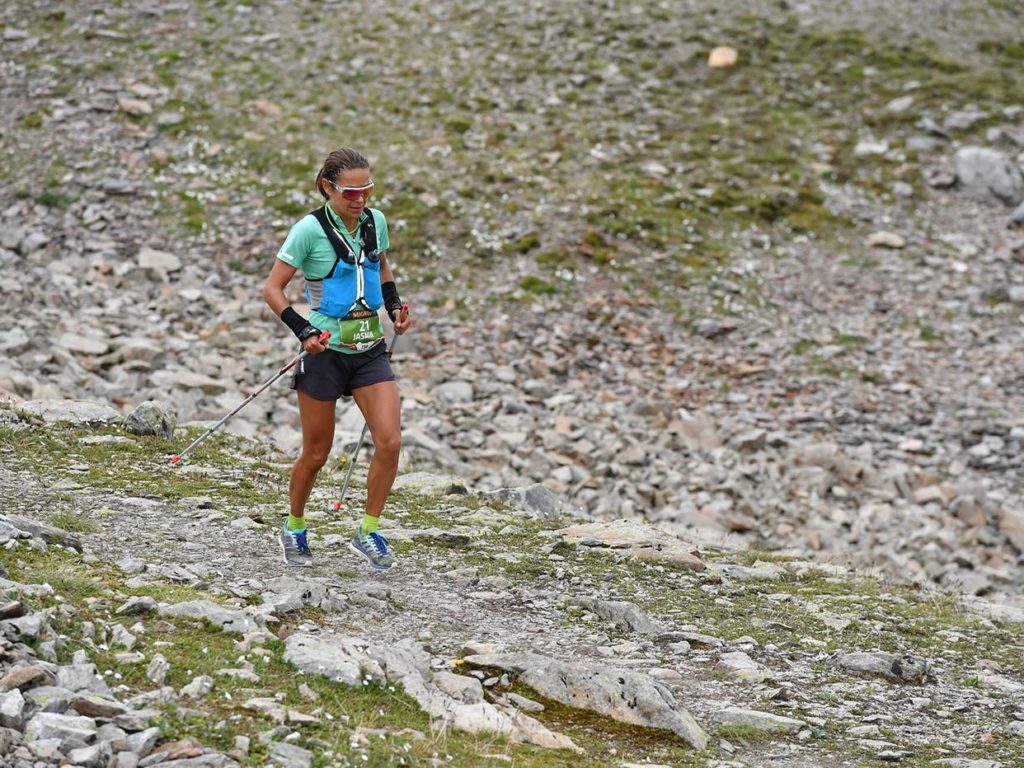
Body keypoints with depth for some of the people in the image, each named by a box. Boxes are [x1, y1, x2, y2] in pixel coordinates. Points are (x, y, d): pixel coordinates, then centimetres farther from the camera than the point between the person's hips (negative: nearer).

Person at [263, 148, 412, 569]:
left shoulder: (375, 222, 2)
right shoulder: (310, 229, -14)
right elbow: (272, 289, -10)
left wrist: (394, 306, 5)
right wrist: (303, 331, -22)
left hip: (370, 349, 4)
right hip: (326, 350, -4)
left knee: (390, 442, -11)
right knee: (316, 453, 6)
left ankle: (369, 532, 3)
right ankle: (295, 528, 30)